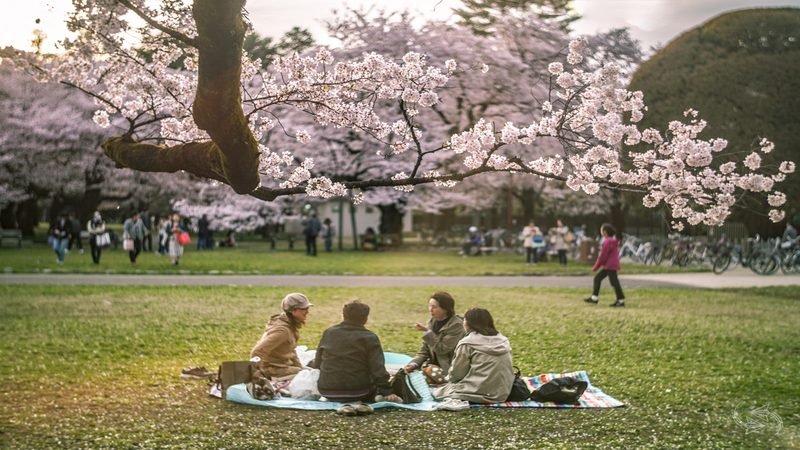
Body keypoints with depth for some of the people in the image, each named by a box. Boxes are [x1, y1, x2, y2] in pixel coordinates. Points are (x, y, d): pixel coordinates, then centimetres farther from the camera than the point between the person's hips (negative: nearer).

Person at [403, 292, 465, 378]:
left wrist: (427, 331, -19)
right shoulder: (432, 322, 9)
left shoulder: (456, 325, -12)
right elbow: (424, 351, 10)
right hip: (433, 365, 7)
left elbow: (442, 349, -17)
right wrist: (414, 363, -7)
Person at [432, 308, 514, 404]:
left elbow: (456, 373, -4)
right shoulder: (504, 341, 5)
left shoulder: (467, 343, -9)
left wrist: (449, 378, 19)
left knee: (437, 393, 11)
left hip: (478, 394, -7)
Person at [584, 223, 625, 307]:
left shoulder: (607, 242, -18)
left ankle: (621, 300, 0)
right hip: (608, 266, 10)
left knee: (614, 282, -5)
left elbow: (603, 255, -18)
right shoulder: (613, 240, 13)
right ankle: (594, 298, 15)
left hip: (610, 266, -10)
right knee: (597, 278, 12)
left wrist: (596, 267, -11)